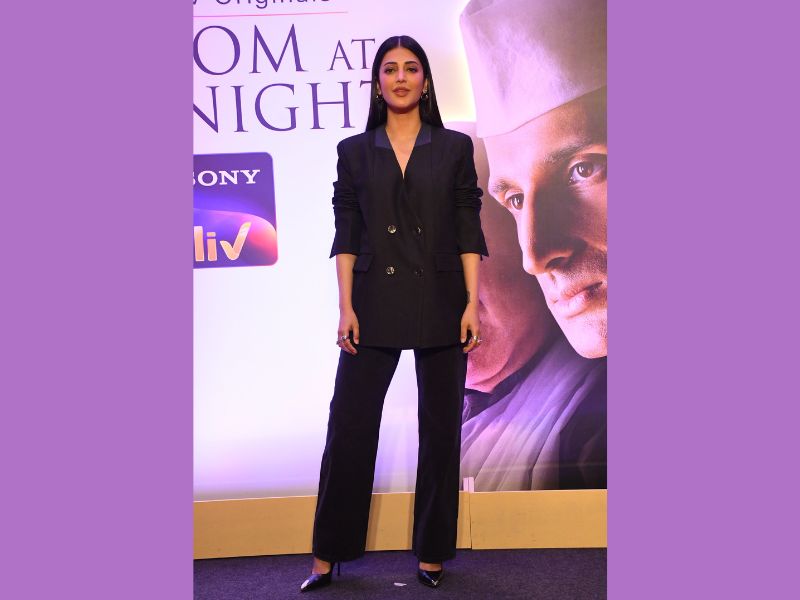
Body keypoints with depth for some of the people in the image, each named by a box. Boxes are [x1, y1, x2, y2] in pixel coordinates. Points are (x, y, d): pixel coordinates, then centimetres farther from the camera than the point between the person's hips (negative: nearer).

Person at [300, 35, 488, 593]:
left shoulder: (455, 147, 5)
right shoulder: (355, 151, 7)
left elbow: (468, 231, 2)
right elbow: (347, 235, 4)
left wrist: (472, 303, -5)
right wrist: (346, 306, -4)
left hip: (440, 305, 0)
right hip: (375, 305, 0)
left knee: (441, 429, 7)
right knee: (349, 427, 1)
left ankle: (433, 552, 23)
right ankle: (327, 556, 16)